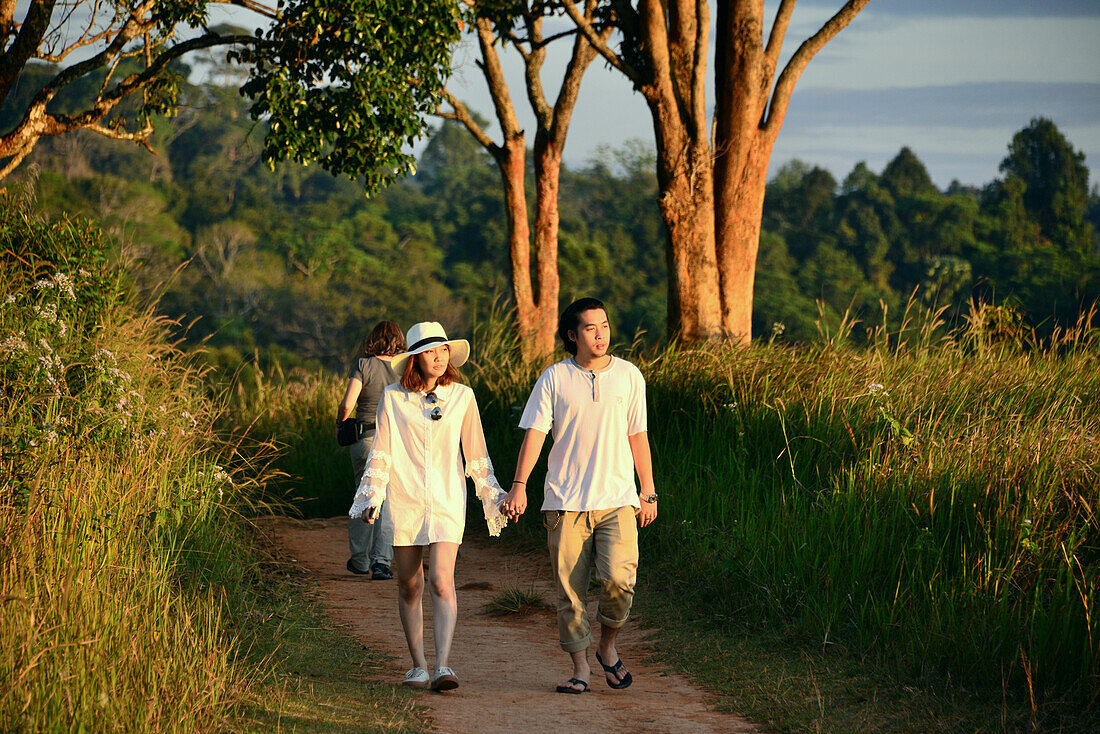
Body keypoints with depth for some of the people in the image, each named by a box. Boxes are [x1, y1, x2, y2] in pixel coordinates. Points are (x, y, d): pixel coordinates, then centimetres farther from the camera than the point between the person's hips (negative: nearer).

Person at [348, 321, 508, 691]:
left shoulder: (462, 397, 3)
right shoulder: (393, 398, 1)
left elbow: (476, 454, 12)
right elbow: (380, 454, 7)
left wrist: (493, 496, 13)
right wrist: (371, 499, 0)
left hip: (447, 501, -1)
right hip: (404, 501, 1)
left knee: (441, 581, -15)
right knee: (409, 587, 6)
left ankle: (443, 666, -20)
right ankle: (418, 665, 16)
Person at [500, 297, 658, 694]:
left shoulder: (628, 376, 7)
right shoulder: (554, 378, 2)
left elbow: (637, 437, 12)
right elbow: (534, 433, 0)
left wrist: (648, 493, 12)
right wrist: (519, 486, -11)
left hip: (618, 499, 0)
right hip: (565, 501, 0)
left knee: (618, 576, -16)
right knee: (570, 586, -1)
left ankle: (608, 646, 9)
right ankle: (580, 667, 10)